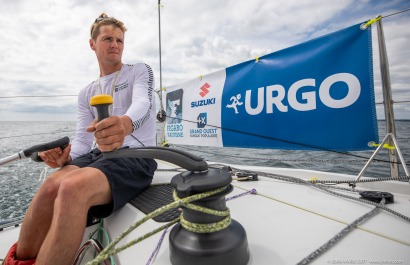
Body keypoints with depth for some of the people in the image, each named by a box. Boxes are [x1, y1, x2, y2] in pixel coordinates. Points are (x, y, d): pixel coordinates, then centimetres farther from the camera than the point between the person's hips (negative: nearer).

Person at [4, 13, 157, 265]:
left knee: (73, 187, -31)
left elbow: (142, 103, -17)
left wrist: (126, 123, -42)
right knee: (51, 186, -25)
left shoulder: (140, 70, 7)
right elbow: (83, 140, 13)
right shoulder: (86, 93, 21)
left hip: (137, 156, -4)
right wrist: (66, 157, -11)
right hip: (100, 154, 5)